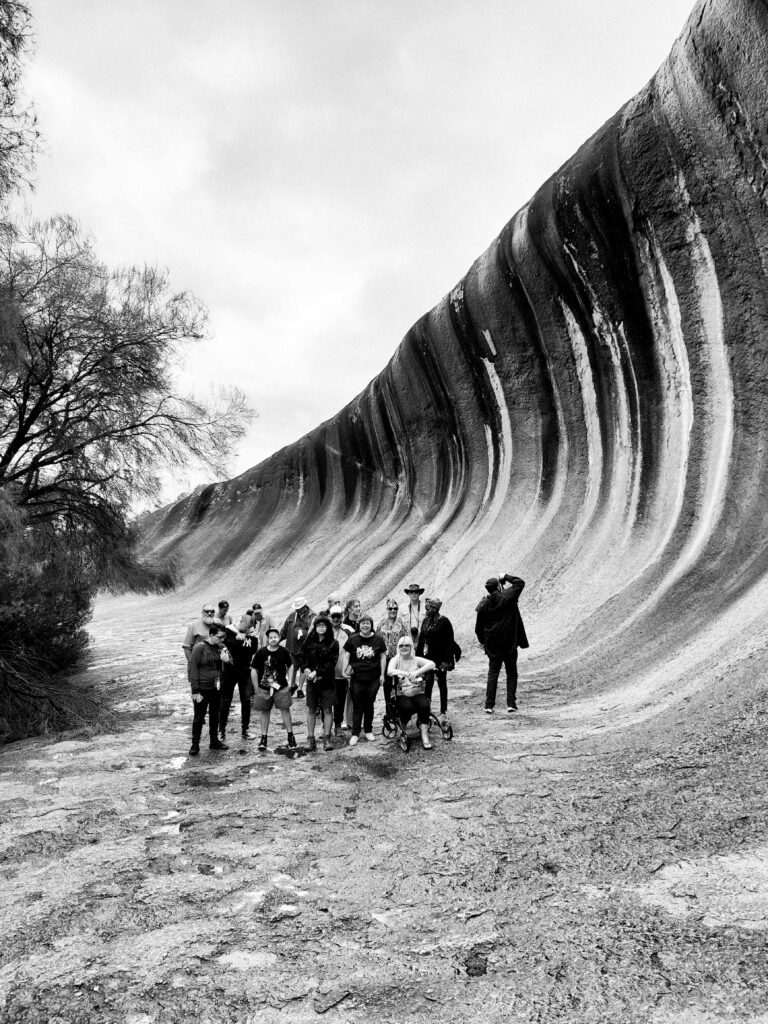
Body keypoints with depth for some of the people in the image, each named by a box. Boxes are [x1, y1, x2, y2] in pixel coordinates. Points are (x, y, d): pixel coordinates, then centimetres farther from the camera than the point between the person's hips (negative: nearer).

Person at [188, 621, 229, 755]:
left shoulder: (219, 647, 3)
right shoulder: (199, 648, -15)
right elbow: (193, 669, -15)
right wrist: (195, 691, -16)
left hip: (216, 688, 6)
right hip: (202, 689, -6)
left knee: (215, 716, 16)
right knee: (199, 717, 5)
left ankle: (214, 741, 30)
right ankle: (195, 745, 17)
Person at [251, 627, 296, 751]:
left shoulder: (284, 652, -4)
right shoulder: (261, 653, -7)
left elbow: (290, 667, 10)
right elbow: (254, 671, 0)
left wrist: (289, 683, 7)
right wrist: (256, 689, -1)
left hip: (281, 687, 0)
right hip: (264, 688, 0)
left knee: (285, 710, 2)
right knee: (264, 712, 9)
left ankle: (290, 736, 13)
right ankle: (263, 738, 19)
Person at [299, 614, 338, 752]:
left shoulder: (333, 644, -4)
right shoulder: (309, 642, 4)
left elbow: (331, 662, -10)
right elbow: (301, 656, 9)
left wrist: (317, 672, -15)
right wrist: (306, 669, -8)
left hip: (327, 681, -2)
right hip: (311, 680, 2)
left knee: (327, 710, 2)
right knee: (311, 710, 6)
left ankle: (326, 738, 9)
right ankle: (310, 739, 13)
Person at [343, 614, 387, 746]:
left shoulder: (378, 640, 0)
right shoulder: (353, 639, -1)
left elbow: (383, 656, 5)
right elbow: (347, 656, 3)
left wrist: (382, 674, 2)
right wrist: (345, 670, -10)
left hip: (373, 679, 1)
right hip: (357, 678, -1)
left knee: (369, 705, 11)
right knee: (357, 706, 4)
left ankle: (368, 731, 26)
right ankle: (355, 734, 10)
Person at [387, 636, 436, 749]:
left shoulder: (416, 660, 9)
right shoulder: (395, 660, 8)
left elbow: (432, 664, -10)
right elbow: (389, 671, -14)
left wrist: (417, 672, -26)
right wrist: (404, 673, -32)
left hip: (418, 693, 1)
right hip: (402, 695, -1)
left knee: (424, 706, -28)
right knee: (407, 707, -31)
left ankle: (425, 738, -22)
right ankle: (402, 731, -3)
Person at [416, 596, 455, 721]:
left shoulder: (444, 622, -11)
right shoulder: (426, 621, 7)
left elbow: (449, 642, -13)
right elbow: (421, 640, 12)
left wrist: (446, 661, -17)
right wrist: (418, 657, 8)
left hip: (440, 659, -5)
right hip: (427, 658, 5)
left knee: (442, 684, 7)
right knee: (428, 683, 0)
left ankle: (443, 712, 17)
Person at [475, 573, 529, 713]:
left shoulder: (483, 605, -2)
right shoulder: (507, 597, -11)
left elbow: (478, 628, 3)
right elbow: (520, 583, 1)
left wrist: (484, 642, 16)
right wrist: (506, 577, 8)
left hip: (492, 646, 2)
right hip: (509, 644, -2)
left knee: (492, 674, 10)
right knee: (511, 673, 10)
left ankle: (489, 705, 8)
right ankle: (511, 703, 6)